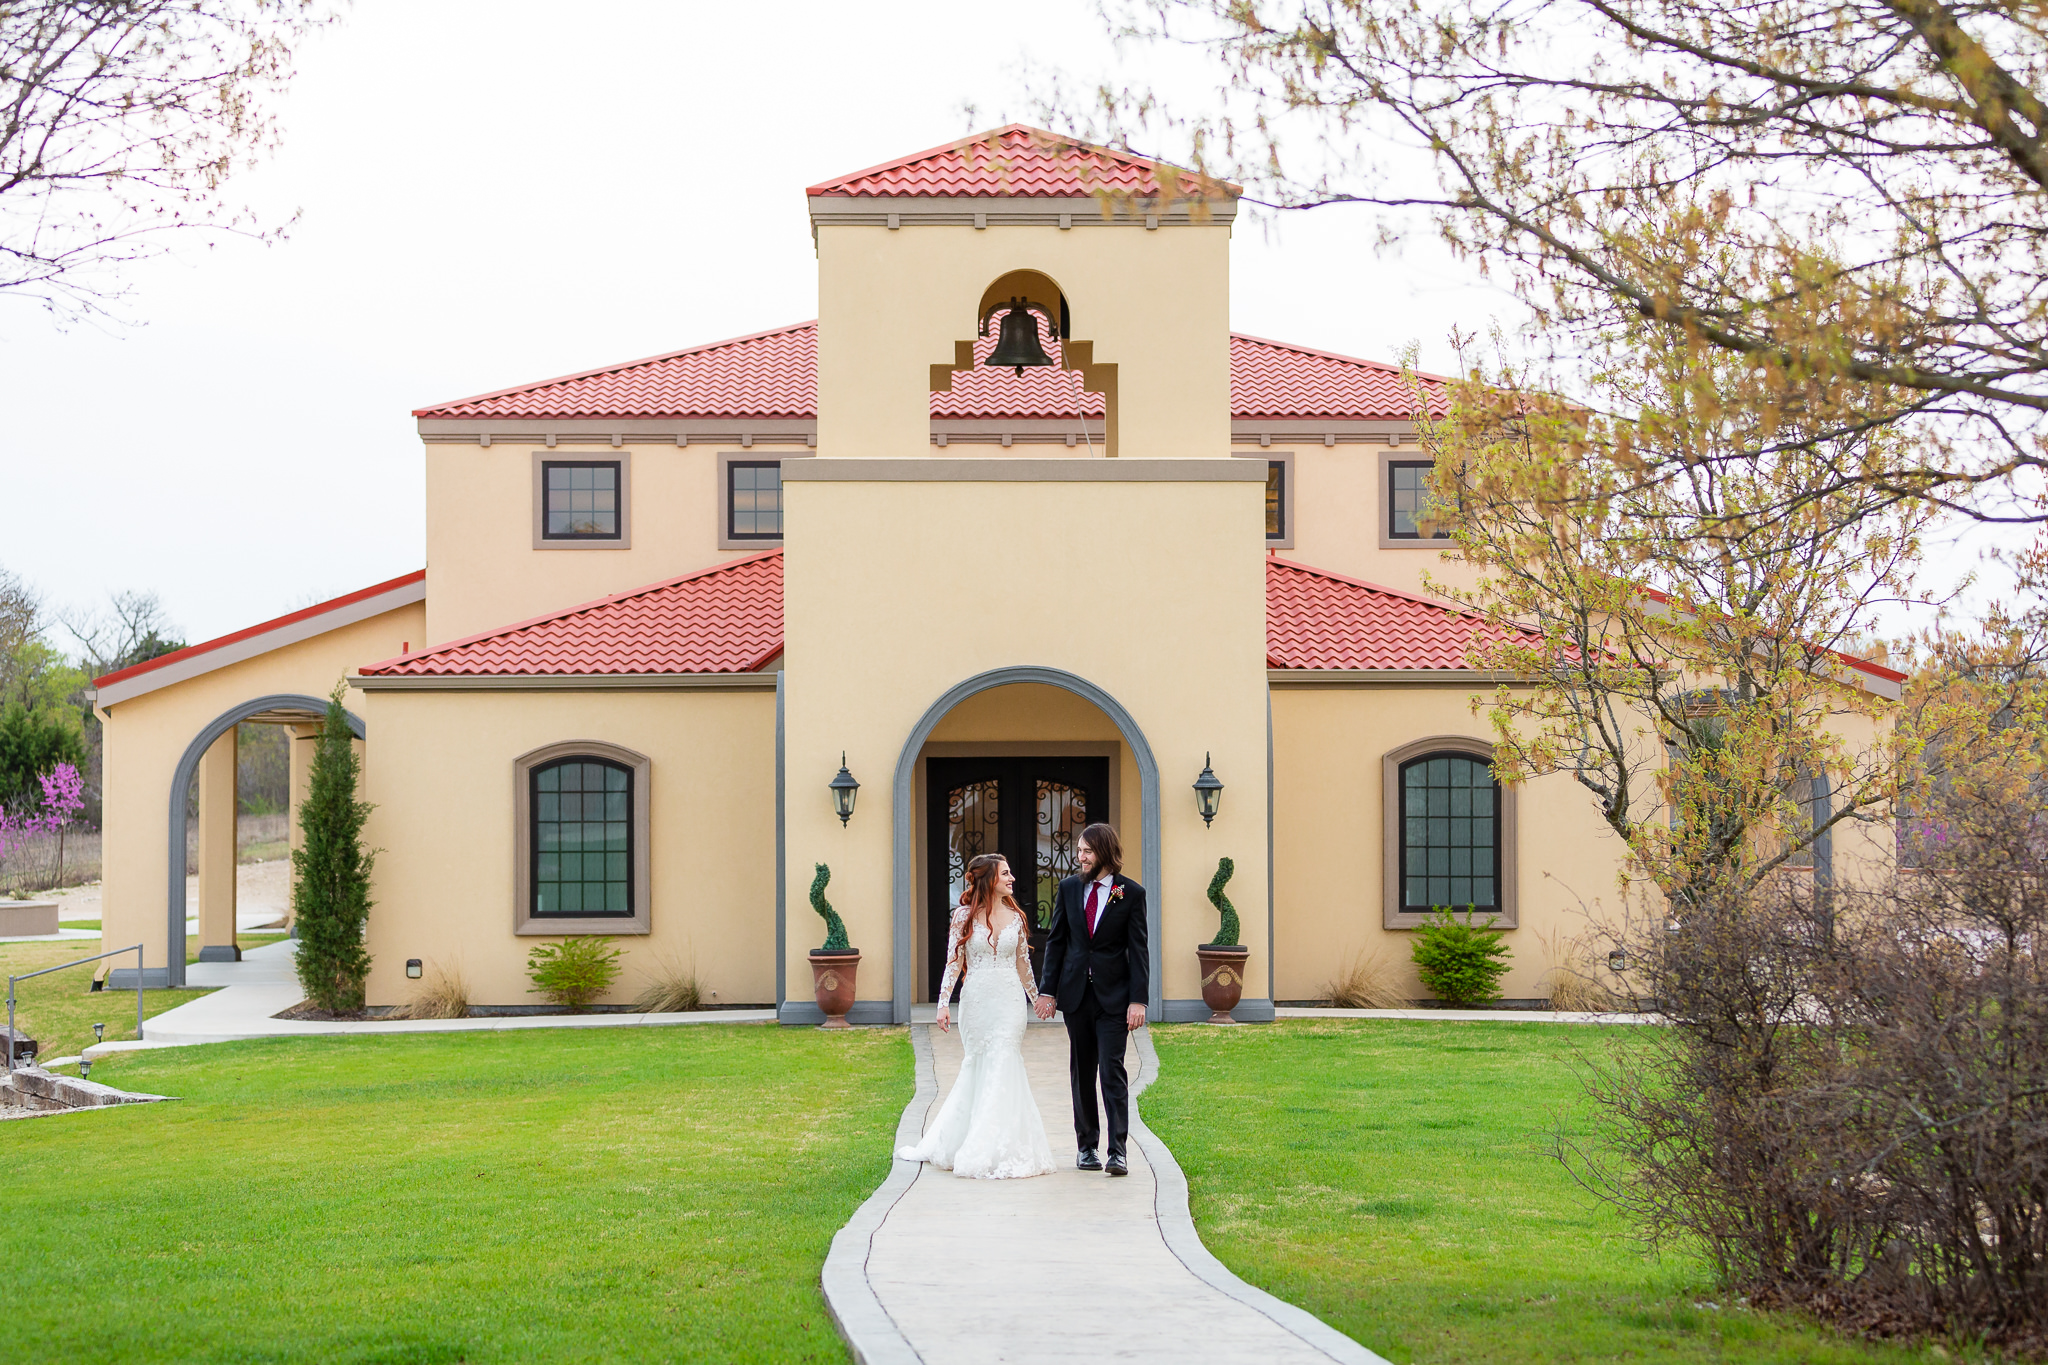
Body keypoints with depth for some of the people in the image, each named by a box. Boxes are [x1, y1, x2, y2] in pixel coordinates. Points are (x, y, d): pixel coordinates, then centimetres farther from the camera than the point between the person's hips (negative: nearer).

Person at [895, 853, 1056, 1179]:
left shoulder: (1015, 917, 7)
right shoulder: (964, 915, -1)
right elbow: (953, 962, -2)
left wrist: (1037, 997, 24)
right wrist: (943, 1003, -9)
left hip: (1009, 1001, 1)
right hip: (976, 1000, -1)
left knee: (1001, 1067, -7)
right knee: (977, 1068, 3)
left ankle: (998, 1150, -3)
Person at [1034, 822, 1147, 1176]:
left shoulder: (1131, 893, -3)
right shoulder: (1069, 888, 6)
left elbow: (1138, 949, -4)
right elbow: (1056, 941, 9)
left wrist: (1138, 1000, -10)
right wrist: (1047, 990, 3)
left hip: (1113, 994, -4)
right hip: (1076, 993, 4)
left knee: (1112, 1070, -9)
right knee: (1081, 1073, 8)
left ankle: (1118, 1151, -8)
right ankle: (1086, 1146, 16)